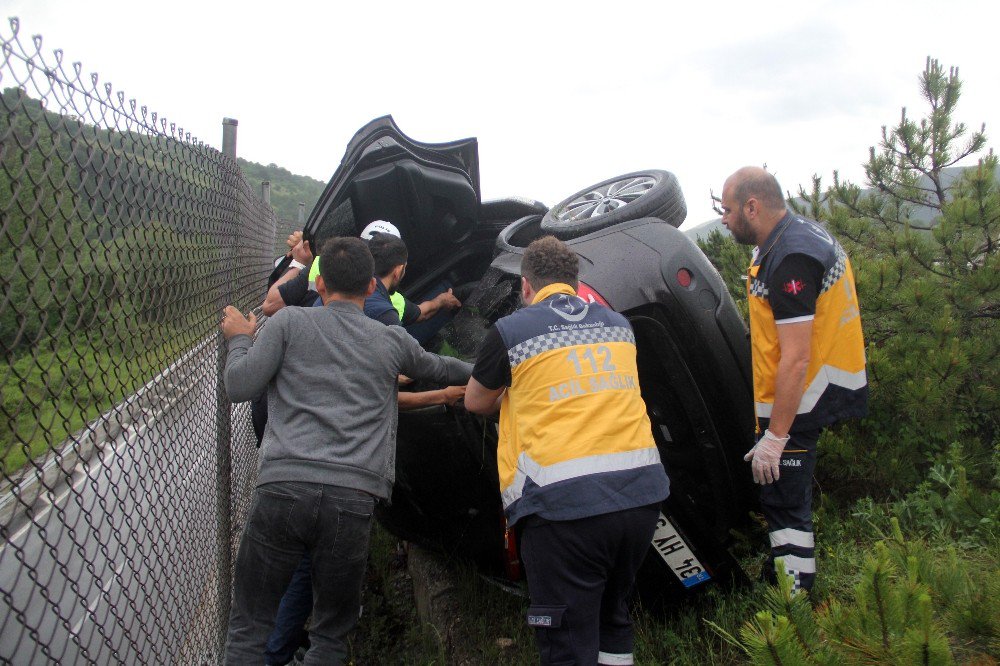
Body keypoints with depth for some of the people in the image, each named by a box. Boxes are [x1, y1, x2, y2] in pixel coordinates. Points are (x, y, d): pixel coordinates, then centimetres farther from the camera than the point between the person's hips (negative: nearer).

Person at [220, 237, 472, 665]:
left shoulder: (290, 321, 9)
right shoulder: (393, 341, 16)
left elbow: (239, 387, 4)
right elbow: (439, 369, 34)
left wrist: (239, 339, 23)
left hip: (282, 488, -1)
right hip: (353, 500, 1)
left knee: (248, 628, 11)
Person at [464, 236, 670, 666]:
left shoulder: (510, 332, 1)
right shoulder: (618, 324, 16)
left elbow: (475, 403, 16)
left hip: (564, 503, -5)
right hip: (642, 490, 6)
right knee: (613, 616, 26)